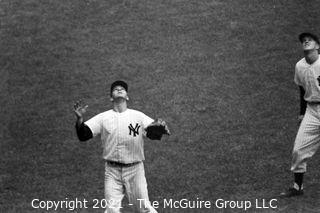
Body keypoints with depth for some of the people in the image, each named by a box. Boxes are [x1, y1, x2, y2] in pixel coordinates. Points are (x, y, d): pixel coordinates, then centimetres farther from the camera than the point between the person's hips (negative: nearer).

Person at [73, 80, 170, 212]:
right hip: (112, 171, 0)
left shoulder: (138, 116, 5)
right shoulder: (103, 118, 5)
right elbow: (83, 135, -3)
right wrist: (79, 119, -22)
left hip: (135, 169, 0)